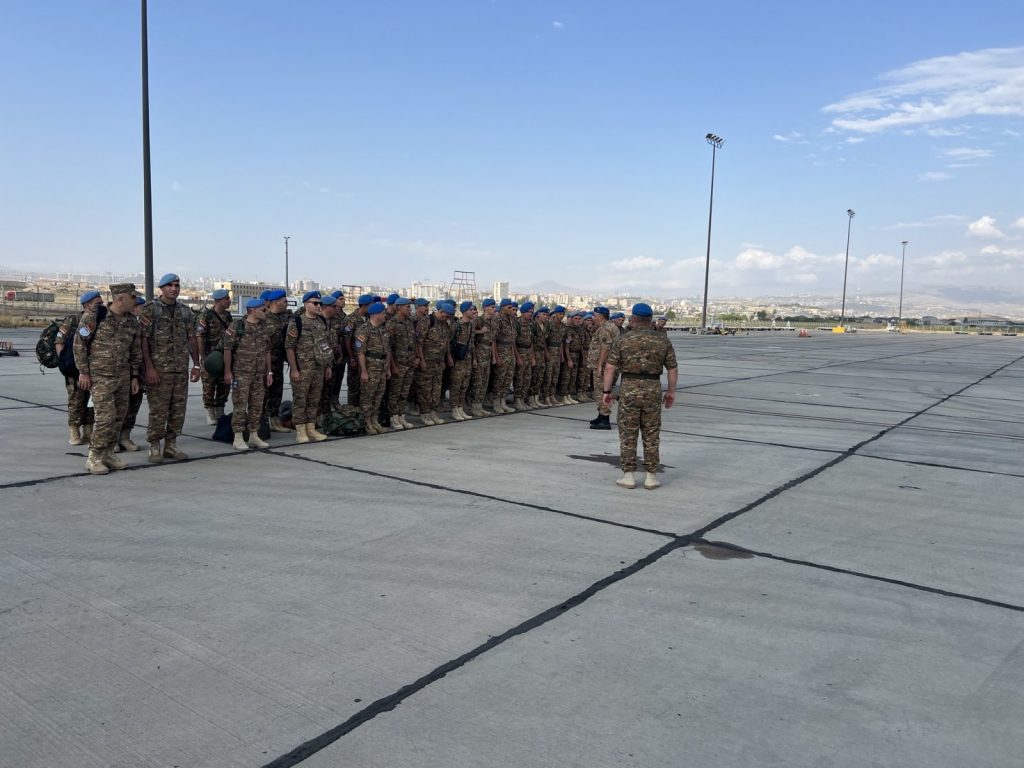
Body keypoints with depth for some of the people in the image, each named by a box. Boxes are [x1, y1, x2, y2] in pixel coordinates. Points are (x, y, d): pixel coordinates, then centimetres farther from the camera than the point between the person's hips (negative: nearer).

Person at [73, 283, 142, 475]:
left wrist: (134, 376, 12)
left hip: (123, 376, 6)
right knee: (106, 417, -11)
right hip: (100, 376, -6)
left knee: (119, 417, 8)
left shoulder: (132, 321, 6)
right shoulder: (94, 317, -10)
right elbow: (79, 343, -6)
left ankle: (107, 453, 21)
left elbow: (135, 350, 15)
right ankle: (94, 458, 1)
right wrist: (83, 372, -8)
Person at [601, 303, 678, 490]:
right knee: (651, 435, 9)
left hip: (629, 390, -2)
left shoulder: (622, 340, -3)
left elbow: (610, 367, -6)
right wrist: (671, 391, 14)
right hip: (653, 390, 2)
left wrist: (606, 391, 1)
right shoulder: (663, 340, 3)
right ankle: (651, 477, 11)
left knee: (628, 434, 6)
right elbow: (673, 368, 4)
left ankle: (628, 476, 8)